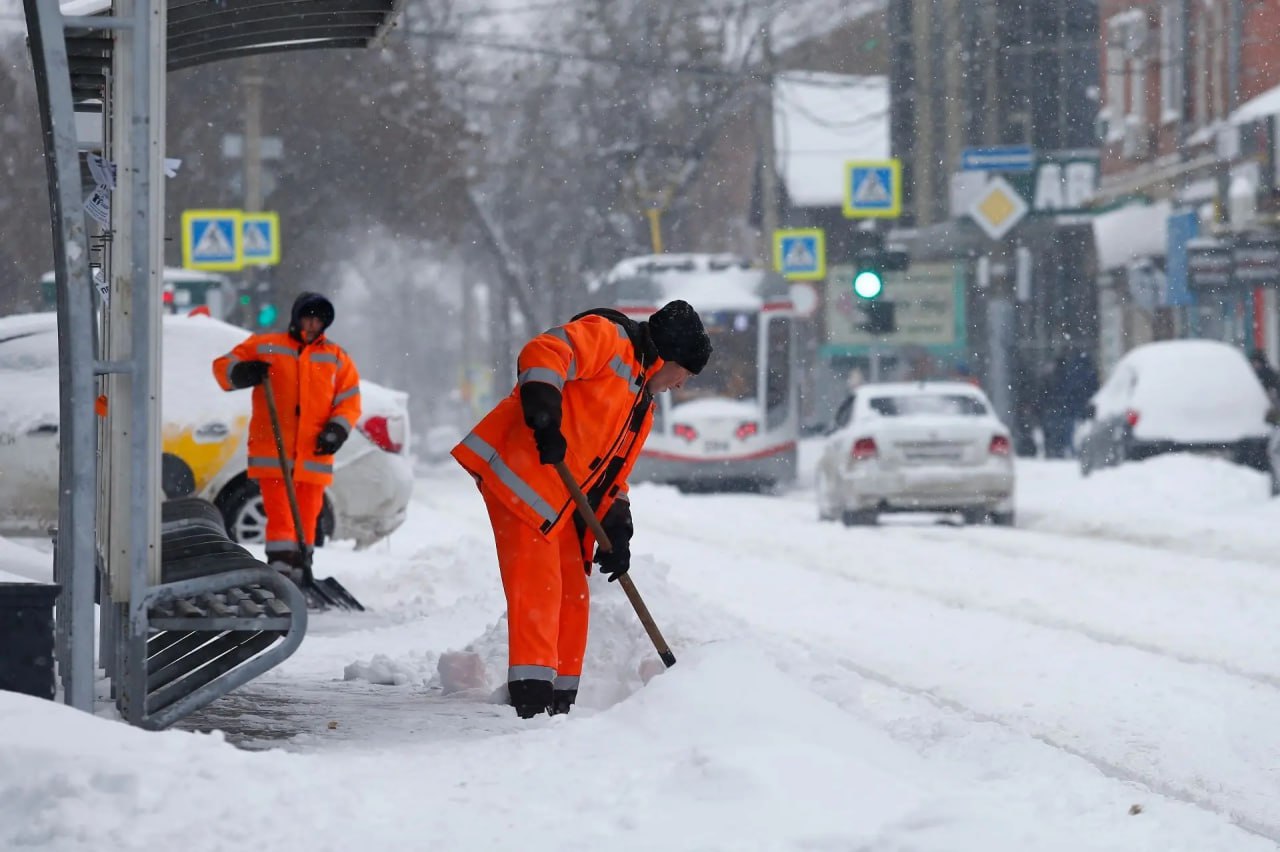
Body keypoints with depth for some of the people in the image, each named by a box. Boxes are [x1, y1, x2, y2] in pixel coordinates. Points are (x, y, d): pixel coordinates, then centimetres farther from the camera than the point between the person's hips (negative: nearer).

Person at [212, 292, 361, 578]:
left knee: (306, 521, 6)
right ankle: (281, 574, -15)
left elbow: (349, 401, 12)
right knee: (280, 519, -11)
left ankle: (299, 578, 13)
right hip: (272, 454, -3)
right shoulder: (265, 347, 7)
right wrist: (241, 372, -16)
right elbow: (224, 366, 8)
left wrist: (338, 430, -7)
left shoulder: (337, 359, 13)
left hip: (314, 455, 3)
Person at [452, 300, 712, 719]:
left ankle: (559, 701, 19)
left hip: (561, 504, 10)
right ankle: (532, 697, -20)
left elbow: (613, 472, 25)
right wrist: (545, 419, -32)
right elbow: (543, 354, -21)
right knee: (538, 586, -16)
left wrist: (616, 532, 13)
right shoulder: (608, 338, -4)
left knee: (572, 597, 12)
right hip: (519, 472, -10)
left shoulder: (642, 408, 25)